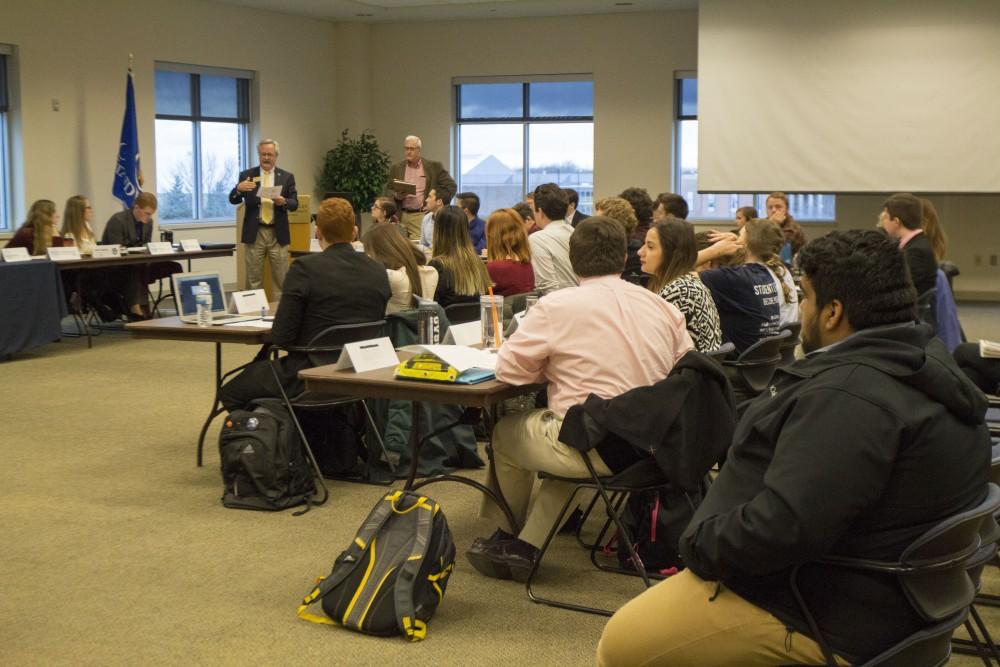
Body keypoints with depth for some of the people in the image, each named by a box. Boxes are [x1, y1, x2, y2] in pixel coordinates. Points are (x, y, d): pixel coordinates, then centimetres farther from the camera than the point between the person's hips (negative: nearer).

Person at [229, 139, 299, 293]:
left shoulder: (287, 177, 6)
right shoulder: (246, 175, 5)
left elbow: (294, 204, 1)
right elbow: (233, 200, 1)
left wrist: (284, 201, -21)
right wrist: (239, 189, -21)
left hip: (278, 233, 0)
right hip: (254, 233, 0)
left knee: (282, 278, 2)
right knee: (253, 279, 4)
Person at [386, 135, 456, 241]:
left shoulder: (434, 167, 4)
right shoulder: (397, 168, 12)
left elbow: (451, 186, 4)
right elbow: (388, 191, 13)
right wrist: (397, 195, -9)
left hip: (423, 215, -3)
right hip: (401, 216, 3)